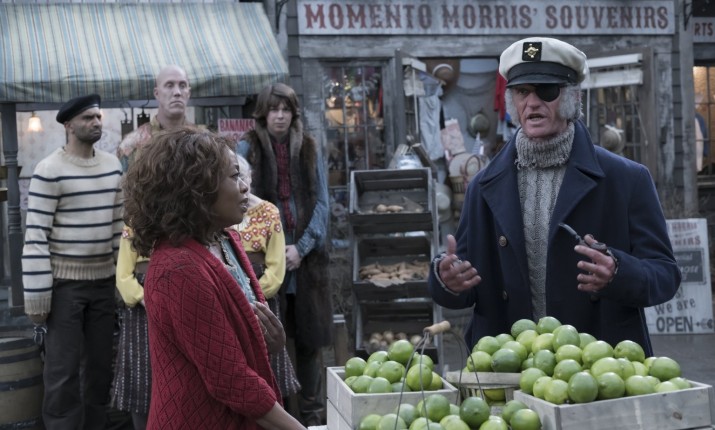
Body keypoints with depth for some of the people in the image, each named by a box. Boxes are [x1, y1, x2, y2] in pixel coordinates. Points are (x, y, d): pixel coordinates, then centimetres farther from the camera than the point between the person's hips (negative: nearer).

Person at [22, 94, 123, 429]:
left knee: (100, 363, 11)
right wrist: (36, 296, -14)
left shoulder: (113, 165, 7)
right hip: (65, 282, -5)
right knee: (63, 370, 0)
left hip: (104, 280, 5)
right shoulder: (50, 170, -11)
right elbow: (36, 234, -13)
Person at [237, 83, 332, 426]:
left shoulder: (309, 148, 9)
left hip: (306, 257, 2)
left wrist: (302, 247, -8)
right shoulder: (248, 148, 1)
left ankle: (312, 413, 18)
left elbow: (321, 201, 5)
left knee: (309, 338, 7)